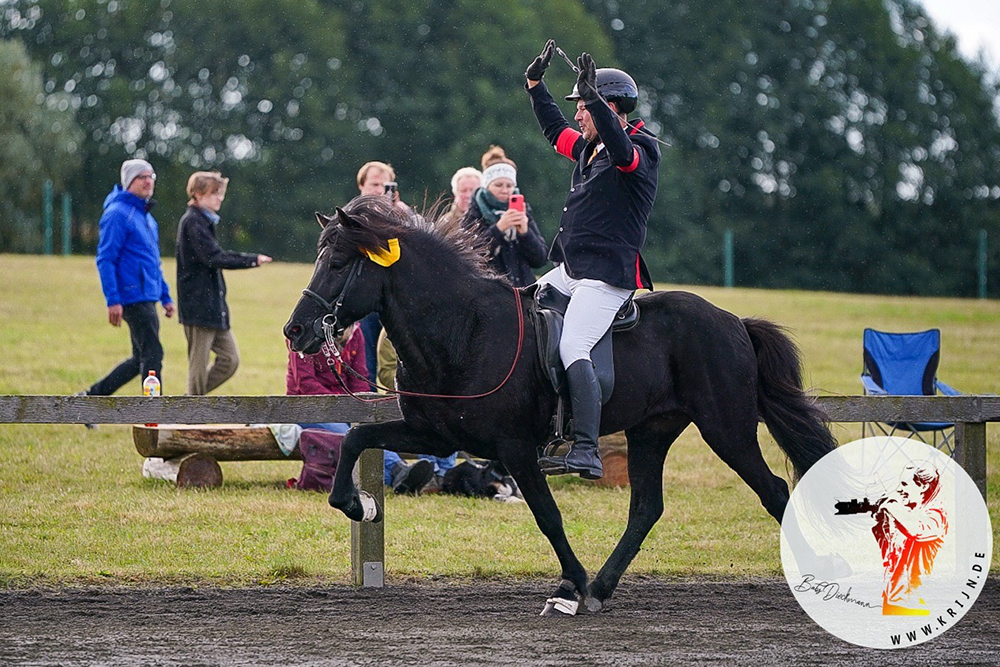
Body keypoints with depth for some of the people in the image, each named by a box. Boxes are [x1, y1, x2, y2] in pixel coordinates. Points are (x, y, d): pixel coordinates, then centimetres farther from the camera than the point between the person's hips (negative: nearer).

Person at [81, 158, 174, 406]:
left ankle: (91, 397, 21)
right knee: (152, 356, -9)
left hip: (148, 298, 10)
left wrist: (166, 297, 21)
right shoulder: (118, 214, -10)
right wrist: (113, 300, -21)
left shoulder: (146, 217, 19)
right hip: (134, 299, -10)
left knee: (141, 359, 13)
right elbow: (105, 260, -15)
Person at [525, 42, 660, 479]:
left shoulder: (641, 151, -11)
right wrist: (535, 84, 29)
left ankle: (586, 453, -32)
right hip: (569, 271, 10)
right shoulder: (589, 147, 16)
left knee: (573, 350, -24)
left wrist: (592, 96, -42)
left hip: (607, 275, -10)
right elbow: (556, 130, 35)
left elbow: (623, 152, -35)